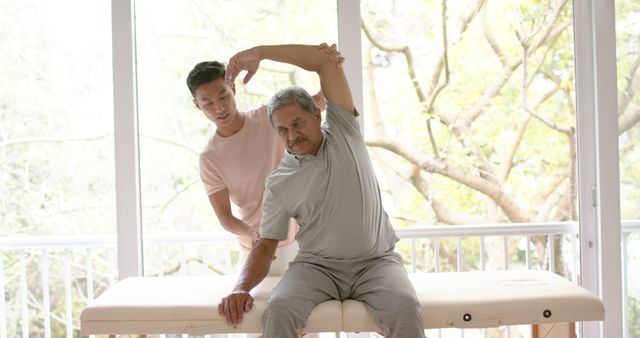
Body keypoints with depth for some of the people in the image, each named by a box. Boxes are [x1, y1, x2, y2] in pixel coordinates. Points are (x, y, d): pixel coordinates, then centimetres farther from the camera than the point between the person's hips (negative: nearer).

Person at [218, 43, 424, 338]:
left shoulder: (343, 132, 3)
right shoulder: (278, 184, 3)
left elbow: (325, 60, -2)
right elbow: (266, 246, 3)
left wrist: (258, 53, -3)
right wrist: (242, 288, -16)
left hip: (375, 261, 0)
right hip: (317, 266, 1)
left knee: (404, 309, -32)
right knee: (278, 311, -30)